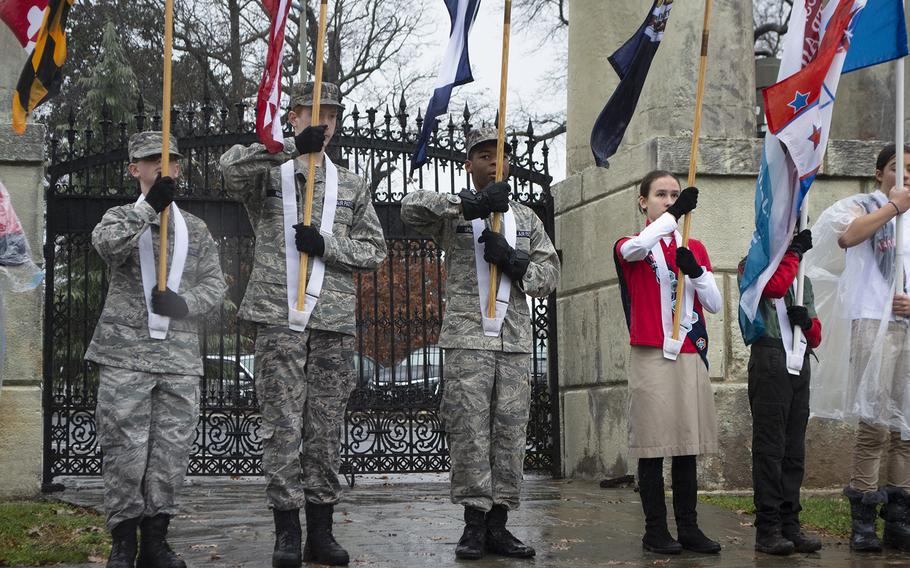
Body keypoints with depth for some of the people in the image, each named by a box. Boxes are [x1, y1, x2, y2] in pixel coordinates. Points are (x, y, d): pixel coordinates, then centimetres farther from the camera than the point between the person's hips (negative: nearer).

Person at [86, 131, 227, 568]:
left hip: (179, 357, 3)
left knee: (172, 451, 2)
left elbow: (215, 284, 11)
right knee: (125, 450, -4)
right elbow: (105, 242, -15)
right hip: (125, 355, -3)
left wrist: (185, 303, -9)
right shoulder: (121, 217, 8)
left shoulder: (195, 230, 17)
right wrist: (150, 207, -27)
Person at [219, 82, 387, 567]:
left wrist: (326, 245, -5)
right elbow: (232, 165, -16)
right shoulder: (267, 176, 7)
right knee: (282, 425, -3)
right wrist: (292, 148, -22)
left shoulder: (352, 185, 16)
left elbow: (374, 250, 12)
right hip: (279, 317, -3)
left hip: (334, 319, 3)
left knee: (327, 427, 4)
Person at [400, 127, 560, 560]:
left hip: (515, 341, 4)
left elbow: (549, 275, 12)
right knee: (470, 431, -7)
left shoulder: (526, 219, 19)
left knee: (510, 431, 1)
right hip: (466, 338, -3)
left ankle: (498, 525, 5)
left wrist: (512, 260, -7)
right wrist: (468, 204, -21)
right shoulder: (451, 213, 8)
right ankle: (475, 524, -2)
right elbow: (411, 207, -13)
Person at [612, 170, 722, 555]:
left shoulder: (695, 248, 18)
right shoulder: (631, 246, 5)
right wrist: (676, 214, -17)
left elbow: (715, 304, 11)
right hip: (652, 359, -4)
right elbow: (636, 248, -22)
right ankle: (655, 530, 1)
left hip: (691, 357, 4)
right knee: (654, 448, -4)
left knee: (687, 445, 5)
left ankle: (688, 527, 10)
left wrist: (696, 270, -5)